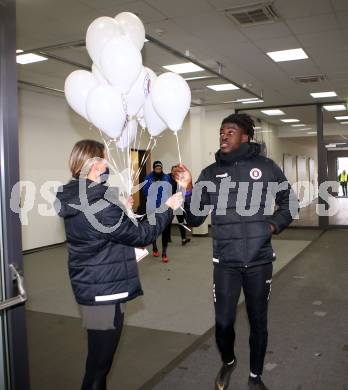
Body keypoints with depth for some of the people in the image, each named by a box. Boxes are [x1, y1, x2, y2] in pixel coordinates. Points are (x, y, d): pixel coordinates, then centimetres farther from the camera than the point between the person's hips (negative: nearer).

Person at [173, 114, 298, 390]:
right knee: (223, 322, 5)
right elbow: (194, 219, -1)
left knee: (258, 321, 13)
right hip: (225, 263, 1)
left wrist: (274, 224, -6)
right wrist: (188, 191, -16)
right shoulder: (211, 173, 1)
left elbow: (289, 202, 10)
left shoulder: (266, 167, -2)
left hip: (260, 261, 0)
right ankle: (228, 362, 39)